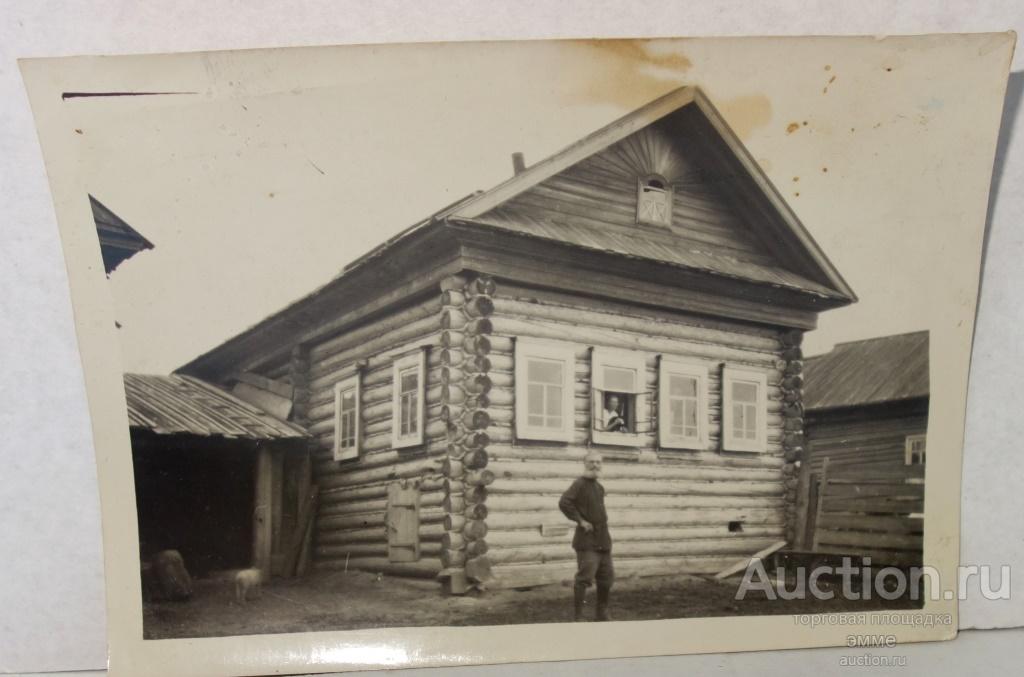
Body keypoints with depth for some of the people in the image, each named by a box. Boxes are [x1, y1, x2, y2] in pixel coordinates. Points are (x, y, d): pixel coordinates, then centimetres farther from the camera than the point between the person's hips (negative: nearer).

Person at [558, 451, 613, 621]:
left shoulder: (599, 487, 15)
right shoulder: (580, 484, -13)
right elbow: (563, 502, -26)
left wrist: (603, 520, 14)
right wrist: (580, 520, -21)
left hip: (603, 540, 9)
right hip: (587, 541, -9)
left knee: (607, 578, 14)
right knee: (584, 579, -9)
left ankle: (602, 614, 27)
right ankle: (577, 617, -2)